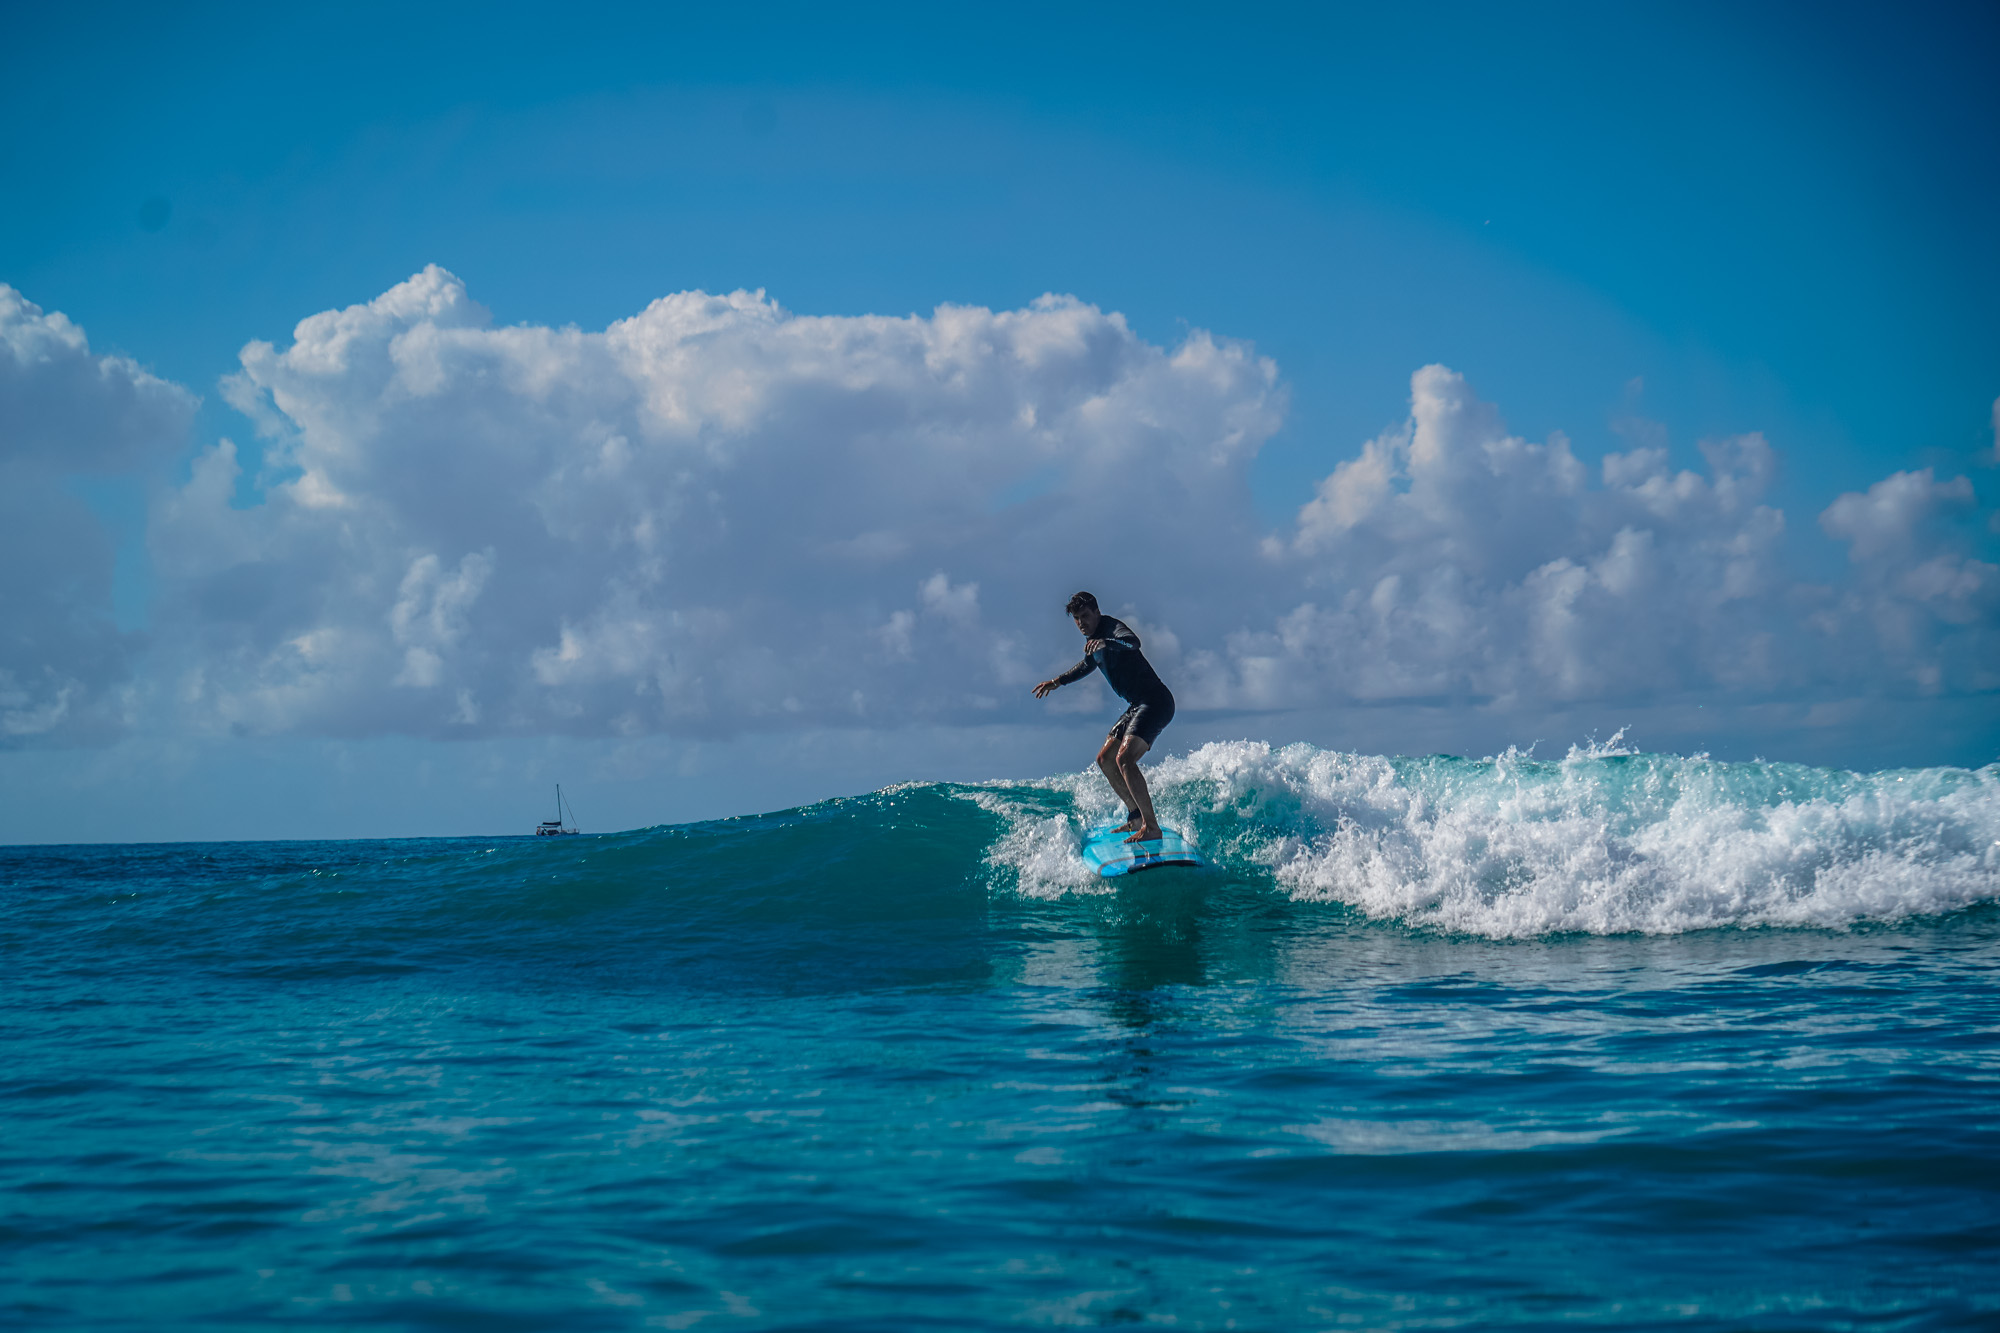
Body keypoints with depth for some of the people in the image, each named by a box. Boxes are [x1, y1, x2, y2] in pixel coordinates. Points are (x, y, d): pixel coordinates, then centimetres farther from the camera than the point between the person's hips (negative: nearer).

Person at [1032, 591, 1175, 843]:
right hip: (1138, 707, 10)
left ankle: (1152, 827, -26)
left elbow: (1133, 642, -38)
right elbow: (1088, 665, 40)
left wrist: (1106, 642, -55)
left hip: (1156, 702, -10)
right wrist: (1057, 681, 44)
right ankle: (1136, 817, 23)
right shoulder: (1092, 641, 16)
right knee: (1105, 760, 14)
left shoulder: (1111, 627, -13)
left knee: (1124, 758, -24)